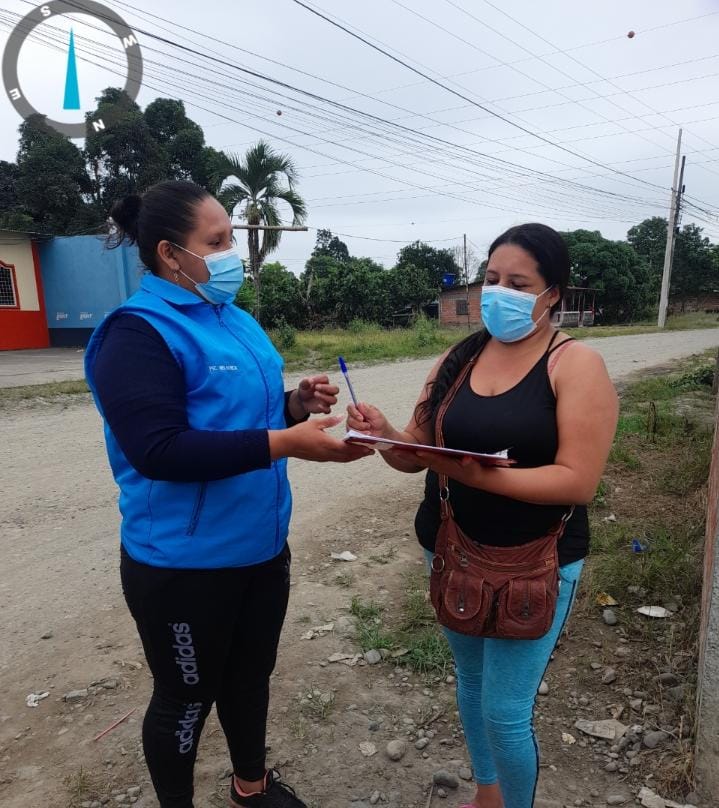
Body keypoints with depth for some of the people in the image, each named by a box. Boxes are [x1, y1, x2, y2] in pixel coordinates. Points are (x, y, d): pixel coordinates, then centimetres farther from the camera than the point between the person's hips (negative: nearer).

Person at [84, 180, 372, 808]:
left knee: (251, 674, 25)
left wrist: (295, 403, -4)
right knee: (187, 698, 15)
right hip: (184, 564, -8)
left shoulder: (236, 320, 7)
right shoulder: (138, 333, -19)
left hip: (261, 546, 8)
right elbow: (160, 450, -29)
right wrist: (283, 442, -32)